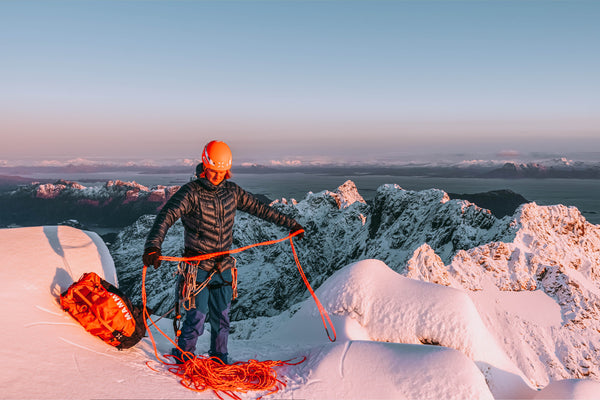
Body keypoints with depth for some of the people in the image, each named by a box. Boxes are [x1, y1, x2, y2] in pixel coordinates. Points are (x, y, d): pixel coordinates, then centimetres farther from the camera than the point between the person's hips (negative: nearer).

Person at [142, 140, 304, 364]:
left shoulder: (232, 191, 4)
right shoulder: (191, 192, -12)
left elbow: (260, 209, 14)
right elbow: (167, 216, -25)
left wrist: (290, 224, 18)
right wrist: (153, 246, -43)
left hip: (223, 267, 5)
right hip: (198, 267, -4)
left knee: (221, 317, 12)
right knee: (197, 316, -2)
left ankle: (219, 360, 32)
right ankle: (183, 359, 22)